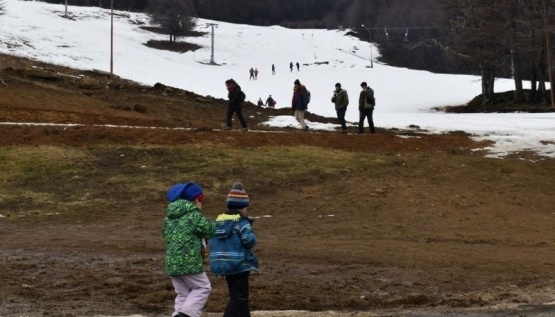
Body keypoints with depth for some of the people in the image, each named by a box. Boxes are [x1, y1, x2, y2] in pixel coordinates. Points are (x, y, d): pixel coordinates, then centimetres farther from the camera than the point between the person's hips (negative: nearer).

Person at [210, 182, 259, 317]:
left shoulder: (219, 221, 8)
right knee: (239, 297, -5)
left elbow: (212, 241, 8)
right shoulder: (241, 222, -14)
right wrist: (252, 234, -2)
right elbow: (249, 241, -22)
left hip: (223, 264, 8)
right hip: (239, 264, -8)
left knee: (236, 295, 18)